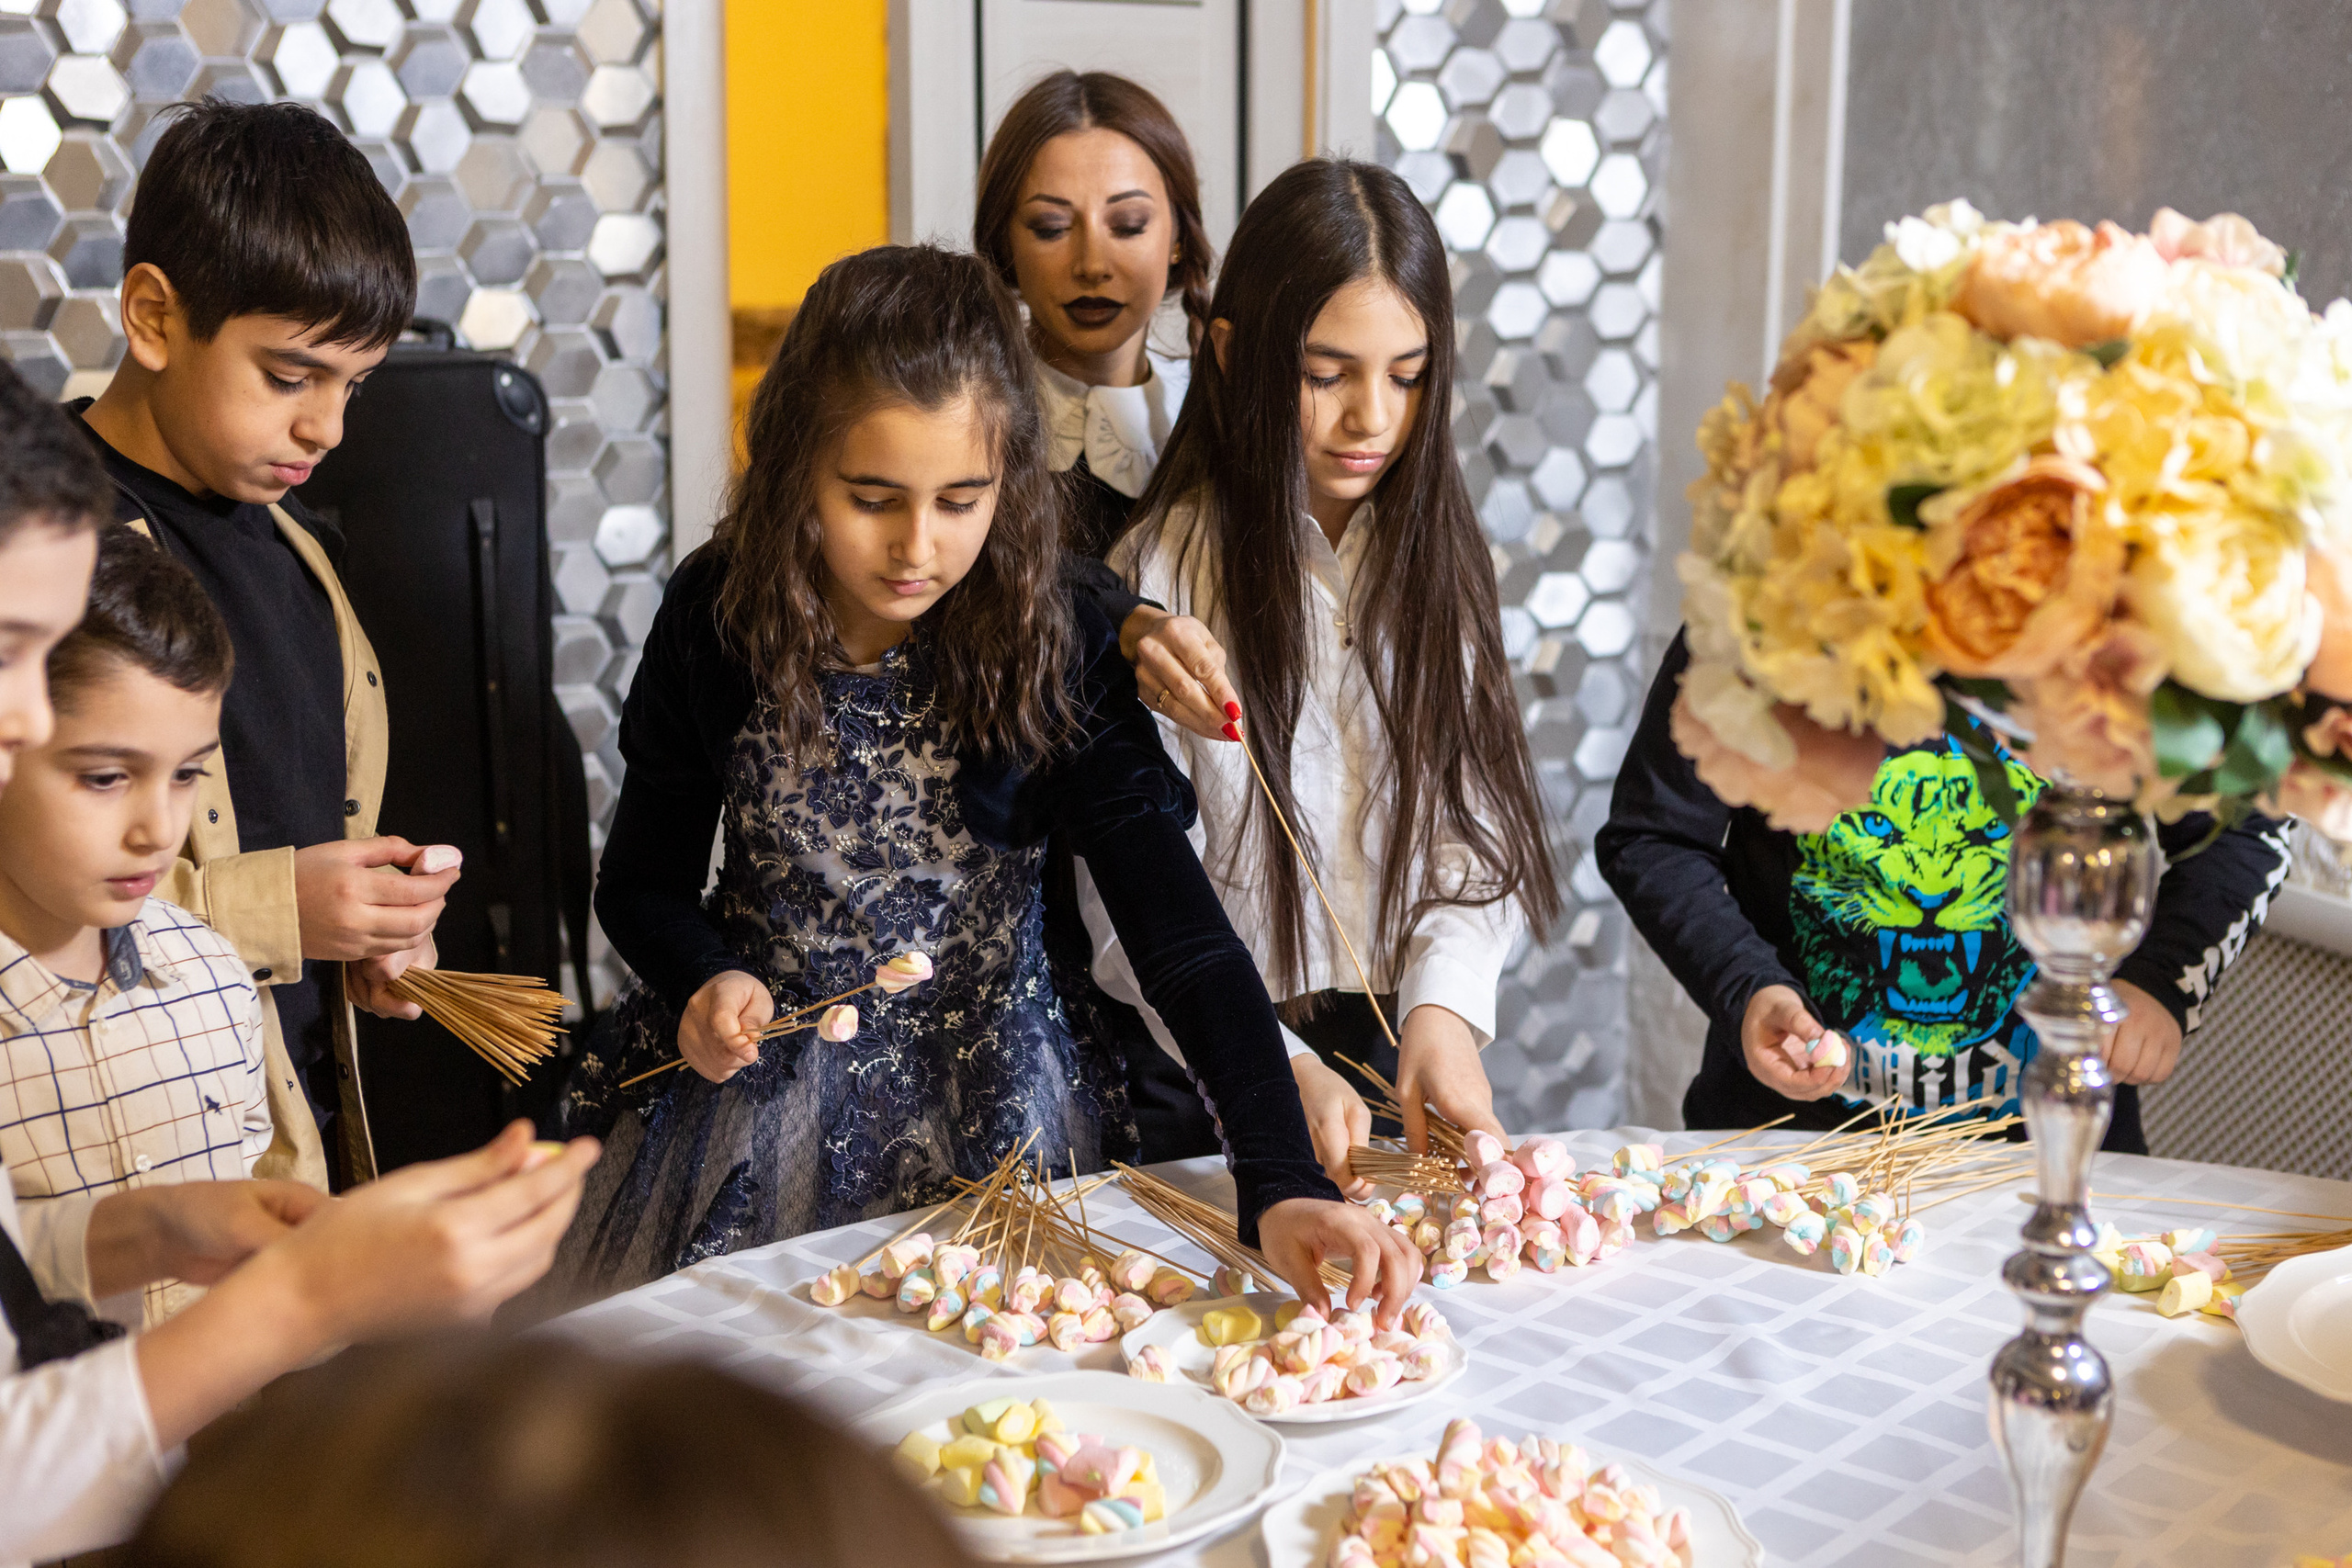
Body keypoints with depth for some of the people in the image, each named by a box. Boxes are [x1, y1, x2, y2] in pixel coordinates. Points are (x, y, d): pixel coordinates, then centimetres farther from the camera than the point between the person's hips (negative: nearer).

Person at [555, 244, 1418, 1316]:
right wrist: (707, 981, -18)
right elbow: (643, 881, 4)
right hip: (758, 1096, 1)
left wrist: (1281, 1184, -32)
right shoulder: (721, 617, -9)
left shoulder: (1055, 647, -15)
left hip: (990, 1114, -1)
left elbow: (1185, 937, -20)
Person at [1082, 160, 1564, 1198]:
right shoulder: (1162, 579, -6)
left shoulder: (1439, 555, 8)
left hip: (1420, 1061, 3)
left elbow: (1477, 823, 3)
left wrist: (1444, 1003, -15)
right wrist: (1280, 1069, -23)